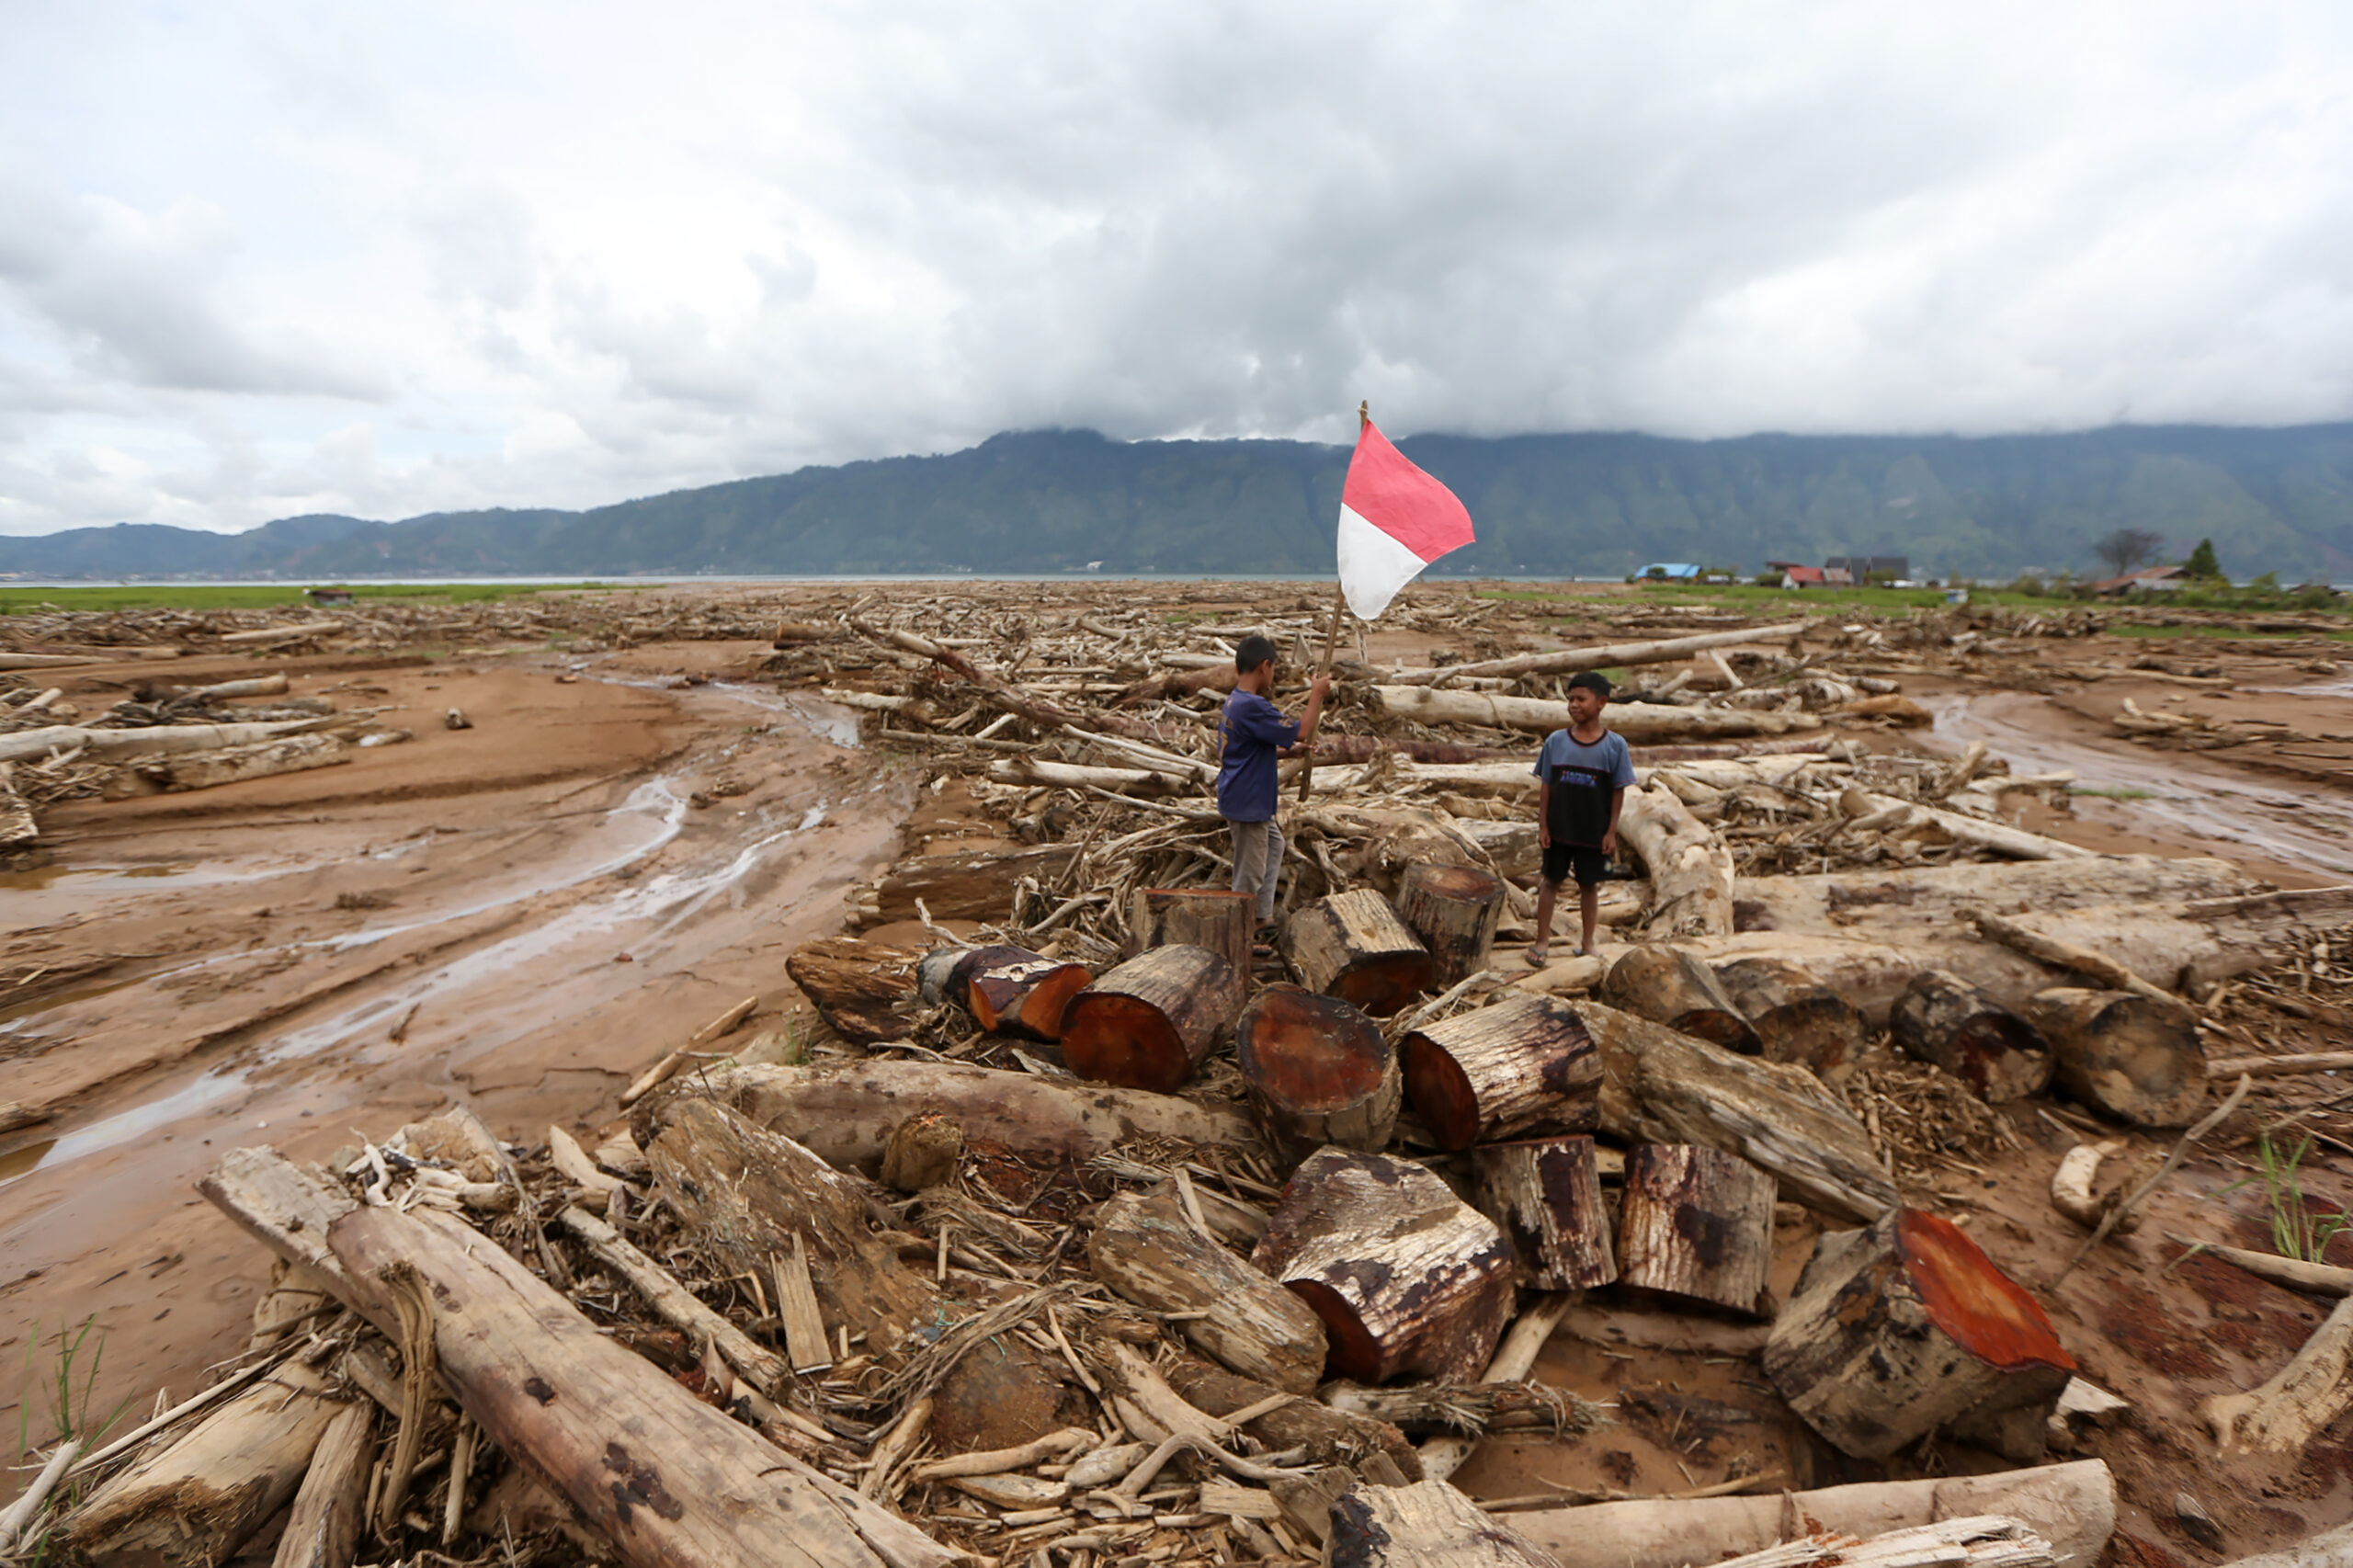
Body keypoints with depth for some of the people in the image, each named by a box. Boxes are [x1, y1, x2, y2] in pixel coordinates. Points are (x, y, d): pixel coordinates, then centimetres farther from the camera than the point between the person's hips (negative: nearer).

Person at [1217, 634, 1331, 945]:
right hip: (1247, 803, -11)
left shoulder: (1233, 702, 8)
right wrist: (1317, 694, -10)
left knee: (1274, 843, 26)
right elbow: (1301, 732, -22)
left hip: (1250, 801, 11)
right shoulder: (1253, 707, -25)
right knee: (1250, 874, 1)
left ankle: (1263, 917, 31)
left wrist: (1287, 751, 13)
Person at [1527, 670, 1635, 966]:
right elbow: (1545, 786, 1)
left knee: (1589, 886, 12)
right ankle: (1542, 941, 19)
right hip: (1558, 829, 1)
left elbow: (1618, 791, -2)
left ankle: (1587, 942, 27)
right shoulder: (1556, 740, -3)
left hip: (1594, 832, -1)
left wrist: (1611, 831, -4)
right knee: (1551, 883, 8)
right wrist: (1542, 825, -2)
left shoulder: (1614, 745, -6)